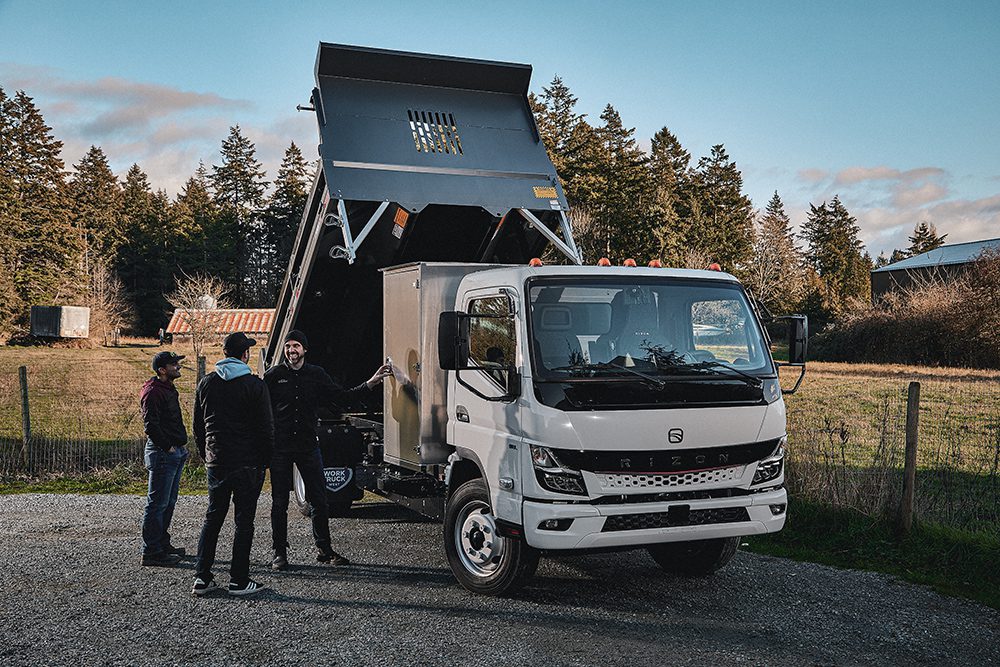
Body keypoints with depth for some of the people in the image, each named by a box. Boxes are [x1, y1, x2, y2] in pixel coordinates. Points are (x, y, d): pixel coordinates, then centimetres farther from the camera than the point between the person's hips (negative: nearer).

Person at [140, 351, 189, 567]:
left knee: (169, 502, 17)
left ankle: (162, 543, 27)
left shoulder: (169, 389, 17)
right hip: (162, 453, -10)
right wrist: (168, 447, -17)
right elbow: (150, 426, -21)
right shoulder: (153, 392, -15)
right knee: (158, 503, -6)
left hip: (175, 453, 10)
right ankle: (151, 552, -2)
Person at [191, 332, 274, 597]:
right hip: (247, 463, -4)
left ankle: (202, 577, 11)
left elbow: (198, 427, 12)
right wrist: (264, 461, 2)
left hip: (216, 463, 4)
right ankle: (239, 580, 5)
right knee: (244, 520, 3)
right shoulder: (254, 385, -8)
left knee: (212, 518, 14)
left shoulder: (206, 383, 6)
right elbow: (266, 428, -8)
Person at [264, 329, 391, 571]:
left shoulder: (316, 374, 8)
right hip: (280, 448, -2)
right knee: (279, 503, 4)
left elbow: (342, 397, 10)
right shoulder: (274, 375, -1)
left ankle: (325, 549, 17)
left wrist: (370, 384, 1)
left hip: (308, 445, 3)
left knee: (318, 500, 6)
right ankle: (280, 553, 14)